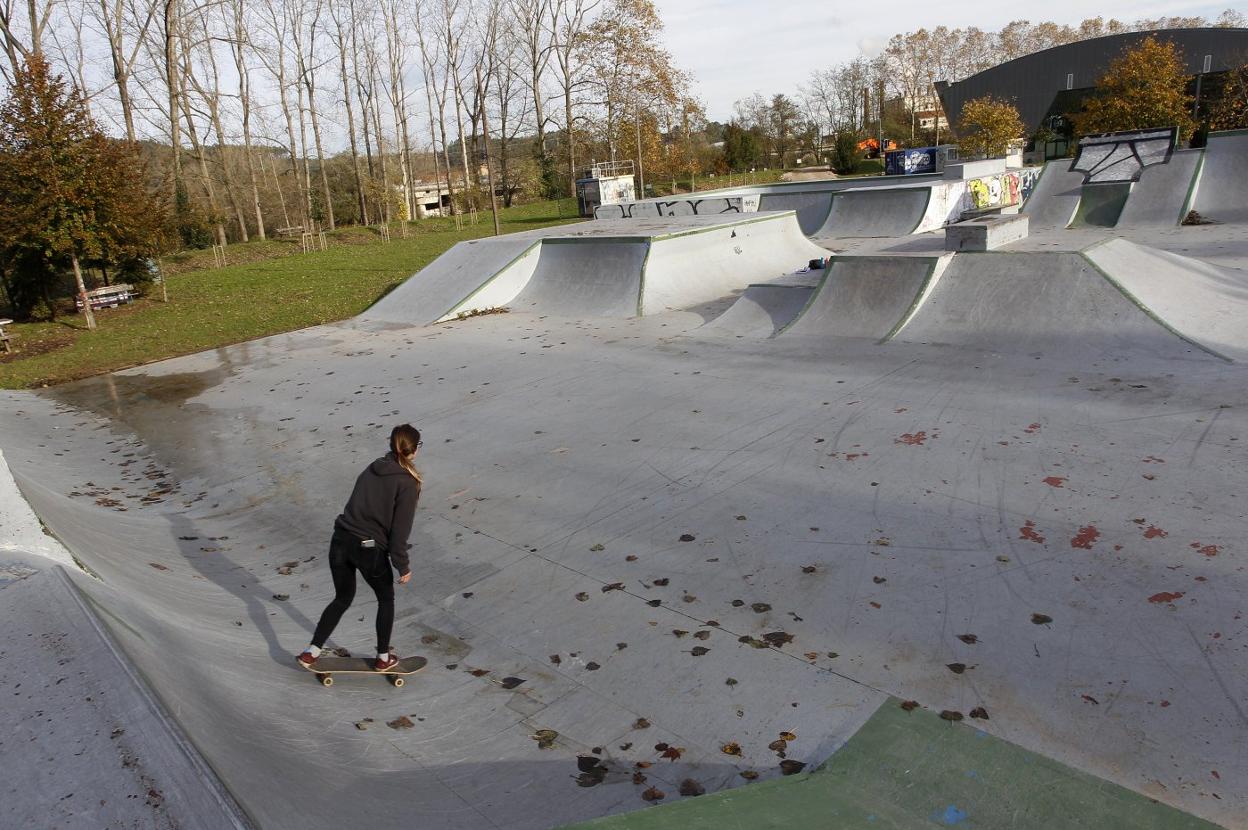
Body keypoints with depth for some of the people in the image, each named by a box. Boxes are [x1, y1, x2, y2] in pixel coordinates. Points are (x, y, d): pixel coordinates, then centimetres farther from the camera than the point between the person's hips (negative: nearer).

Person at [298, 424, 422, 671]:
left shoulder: (373, 468, 10)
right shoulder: (407, 483, -9)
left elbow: (357, 505, 15)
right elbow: (400, 530, -12)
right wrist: (403, 567, -4)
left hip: (341, 540, 5)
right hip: (370, 550, -5)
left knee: (342, 598, 25)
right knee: (386, 599, 19)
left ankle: (311, 652, 27)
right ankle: (383, 658, 29)